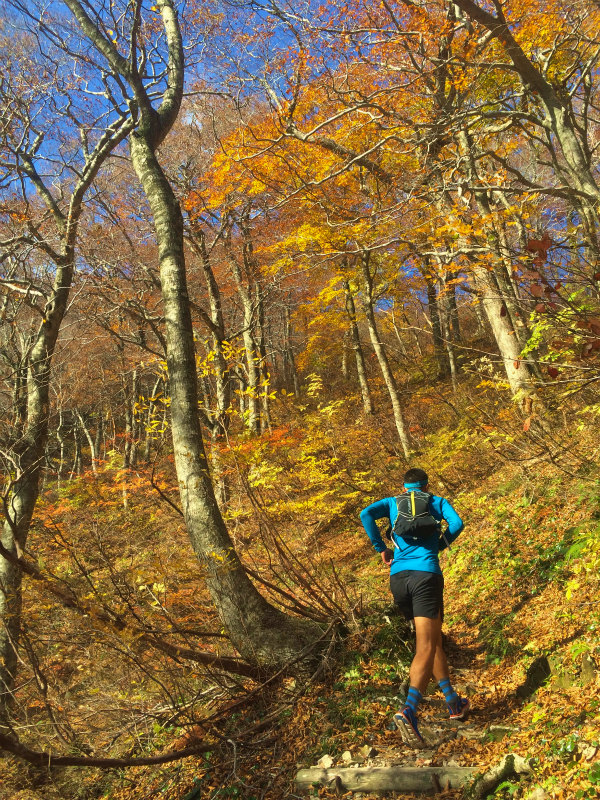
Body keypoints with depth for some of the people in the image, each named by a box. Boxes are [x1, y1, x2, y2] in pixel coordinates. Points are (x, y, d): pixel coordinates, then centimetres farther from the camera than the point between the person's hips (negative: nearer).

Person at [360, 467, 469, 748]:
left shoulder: (392, 502, 19)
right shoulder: (437, 502, 15)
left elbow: (366, 514, 0)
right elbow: (457, 524, -3)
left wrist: (381, 548, 8)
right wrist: (440, 544, 14)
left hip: (398, 577, 4)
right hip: (426, 574, -4)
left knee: (433, 640, 19)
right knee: (426, 648, -9)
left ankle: (453, 703, 29)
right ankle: (408, 710, -28)